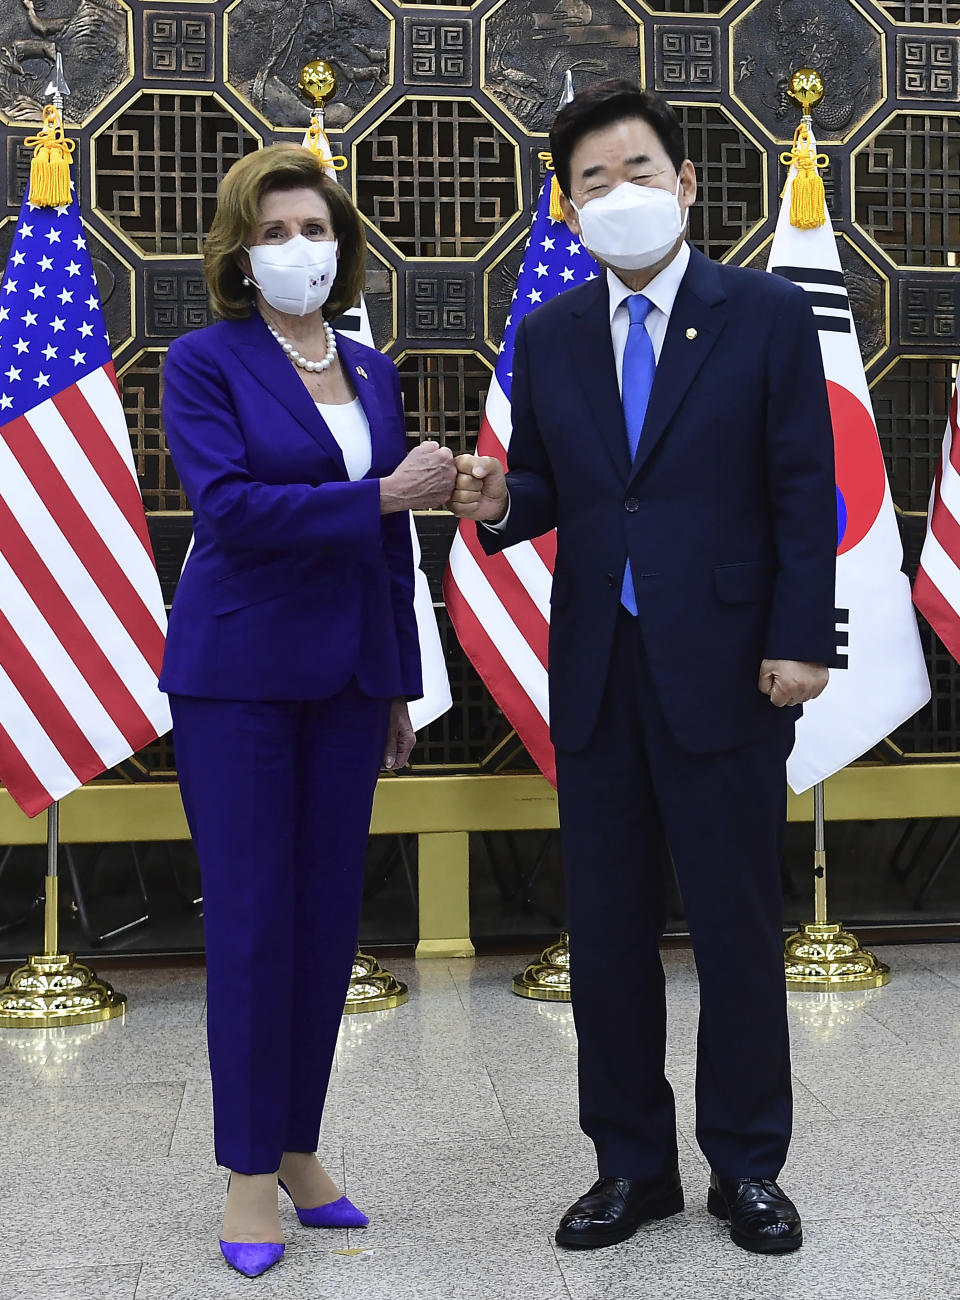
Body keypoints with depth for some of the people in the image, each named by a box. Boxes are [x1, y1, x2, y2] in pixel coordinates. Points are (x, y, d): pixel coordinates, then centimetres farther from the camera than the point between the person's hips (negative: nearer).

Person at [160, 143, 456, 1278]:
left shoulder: (372, 372, 12)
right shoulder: (204, 362, -3)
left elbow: (391, 544, 13)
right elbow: (226, 504, -18)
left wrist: (401, 685, 12)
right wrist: (380, 495, -20)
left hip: (348, 675, 5)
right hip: (240, 673, -5)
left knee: (330, 917, 8)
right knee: (251, 920, -1)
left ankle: (299, 1149, 23)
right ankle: (249, 1174, 13)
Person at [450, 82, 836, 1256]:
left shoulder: (768, 315, -1)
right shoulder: (549, 336, 10)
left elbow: (803, 492, -4)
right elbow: (547, 489, 13)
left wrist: (797, 642, -11)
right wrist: (498, 501, -10)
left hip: (724, 670, -3)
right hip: (595, 674, 4)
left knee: (738, 928, 6)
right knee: (606, 929, 10)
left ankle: (745, 1166, 23)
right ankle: (632, 1164, 25)